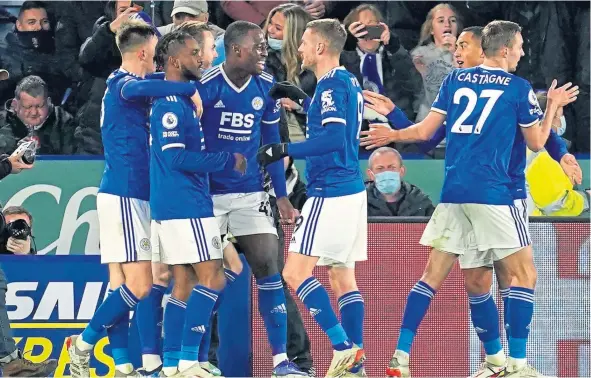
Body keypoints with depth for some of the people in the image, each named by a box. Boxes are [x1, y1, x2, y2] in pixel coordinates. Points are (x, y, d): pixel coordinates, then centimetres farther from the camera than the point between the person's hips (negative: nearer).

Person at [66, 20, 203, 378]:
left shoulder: (121, 84, 17)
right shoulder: (123, 84, -12)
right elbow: (141, 88, -36)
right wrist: (190, 89, -33)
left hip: (125, 196, 10)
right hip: (125, 196, -10)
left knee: (122, 284, 6)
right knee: (139, 285, -10)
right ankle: (84, 344, -3)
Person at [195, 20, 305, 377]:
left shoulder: (266, 87, 1)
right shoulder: (205, 85, -13)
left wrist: (282, 195, 10)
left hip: (251, 194, 4)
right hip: (208, 193, -4)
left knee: (268, 267, -4)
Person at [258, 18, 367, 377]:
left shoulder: (332, 85, -14)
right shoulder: (349, 82, 15)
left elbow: (334, 138, -24)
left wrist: (285, 150, -20)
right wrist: (300, 104, 19)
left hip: (331, 194, -10)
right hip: (352, 190, 10)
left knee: (296, 272, -9)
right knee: (343, 277, 11)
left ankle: (343, 347, -14)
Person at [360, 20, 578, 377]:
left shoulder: (455, 80, 11)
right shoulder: (519, 88, 0)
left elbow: (425, 131, 11)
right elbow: (537, 142, 7)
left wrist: (391, 135, 28)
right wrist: (553, 106, 22)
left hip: (454, 193, 5)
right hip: (494, 193, -5)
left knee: (433, 276, 8)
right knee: (523, 274, 1)